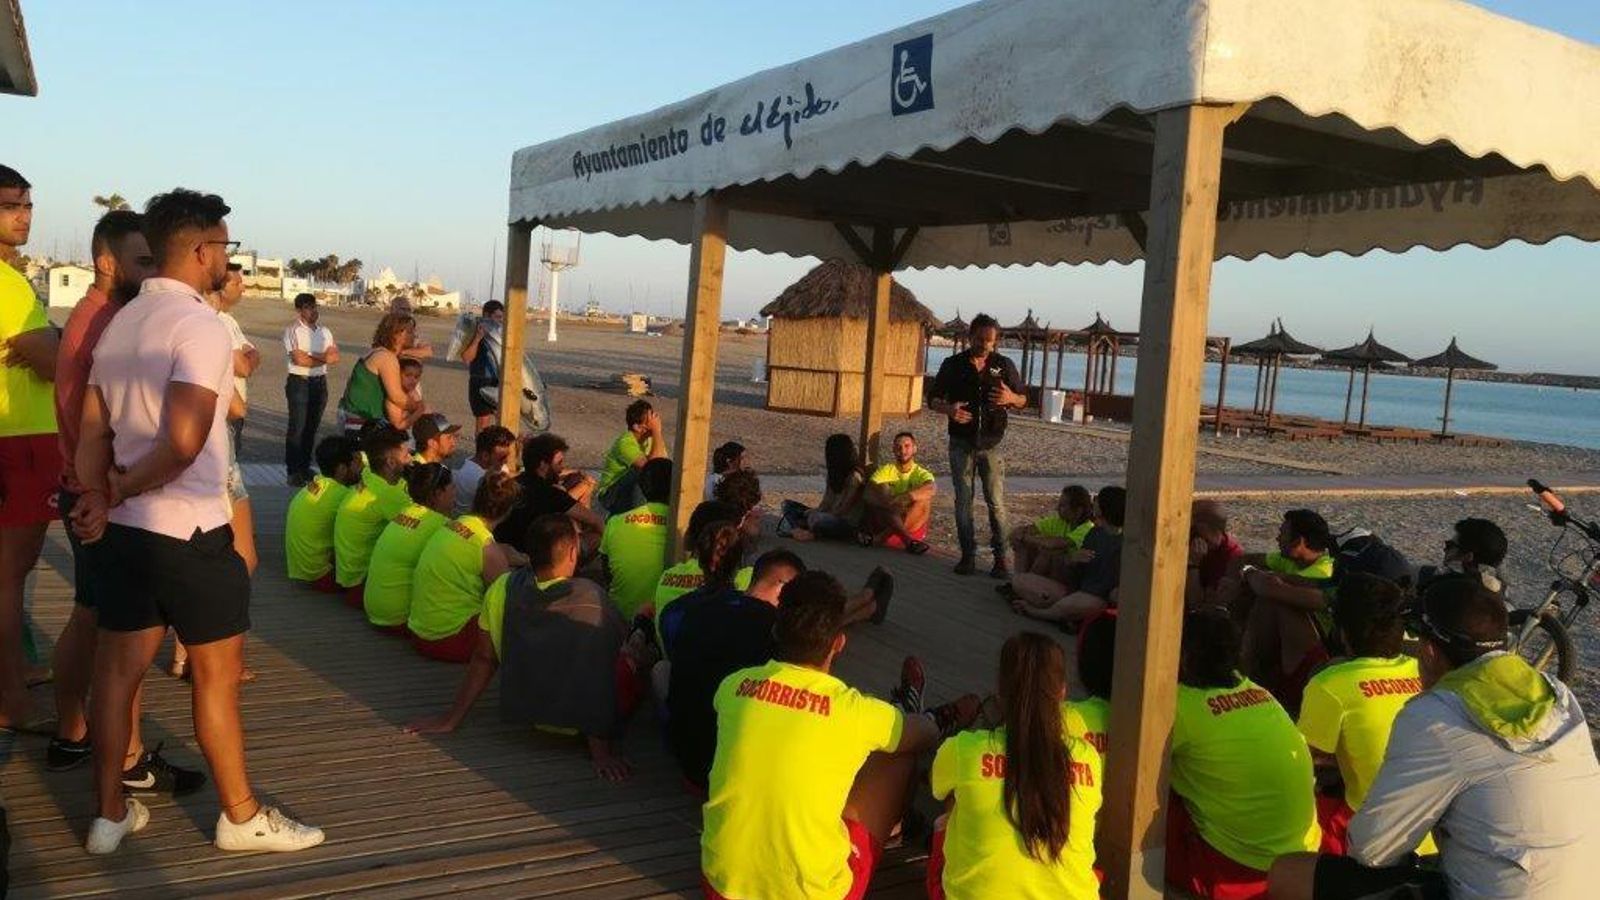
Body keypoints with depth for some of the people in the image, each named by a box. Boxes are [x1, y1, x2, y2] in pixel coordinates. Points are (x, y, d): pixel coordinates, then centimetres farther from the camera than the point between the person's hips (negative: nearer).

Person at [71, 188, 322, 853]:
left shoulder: (121, 323, 10)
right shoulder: (200, 326, -16)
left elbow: (92, 430, 6)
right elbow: (183, 444, -24)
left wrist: (100, 497, -5)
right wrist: (124, 490, -9)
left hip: (124, 528, 8)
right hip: (188, 530, -8)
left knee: (118, 669, 13)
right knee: (219, 672, 4)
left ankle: (110, 815, 24)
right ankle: (242, 818, 15)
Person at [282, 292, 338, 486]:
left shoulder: (324, 331, 13)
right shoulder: (293, 331, -6)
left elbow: (335, 357, 3)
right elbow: (298, 359, -16)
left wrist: (312, 356, -12)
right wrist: (323, 358, -6)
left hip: (320, 382, 6)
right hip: (299, 382, -6)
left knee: (312, 427, 10)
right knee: (297, 428, -4)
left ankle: (305, 467, 20)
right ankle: (293, 471, 0)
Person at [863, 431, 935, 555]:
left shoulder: (921, 474, 3)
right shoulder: (886, 470, 8)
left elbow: (931, 489, -23)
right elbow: (870, 490, -13)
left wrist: (904, 497, -39)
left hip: (914, 526, 0)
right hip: (884, 524, 0)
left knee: (924, 501, -26)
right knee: (883, 487, -22)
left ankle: (878, 537, -33)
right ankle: (908, 540, -42)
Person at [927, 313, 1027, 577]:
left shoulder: (1004, 365, 3)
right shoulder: (953, 365, 3)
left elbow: (1023, 400, 11)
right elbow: (933, 399, 6)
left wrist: (1010, 398, -13)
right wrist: (948, 409, -16)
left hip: (991, 444, -1)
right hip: (961, 443, 1)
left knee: (996, 503, -5)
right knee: (963, 501, 5)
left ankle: (1000, 558, 1)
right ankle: (968, 555, 13)